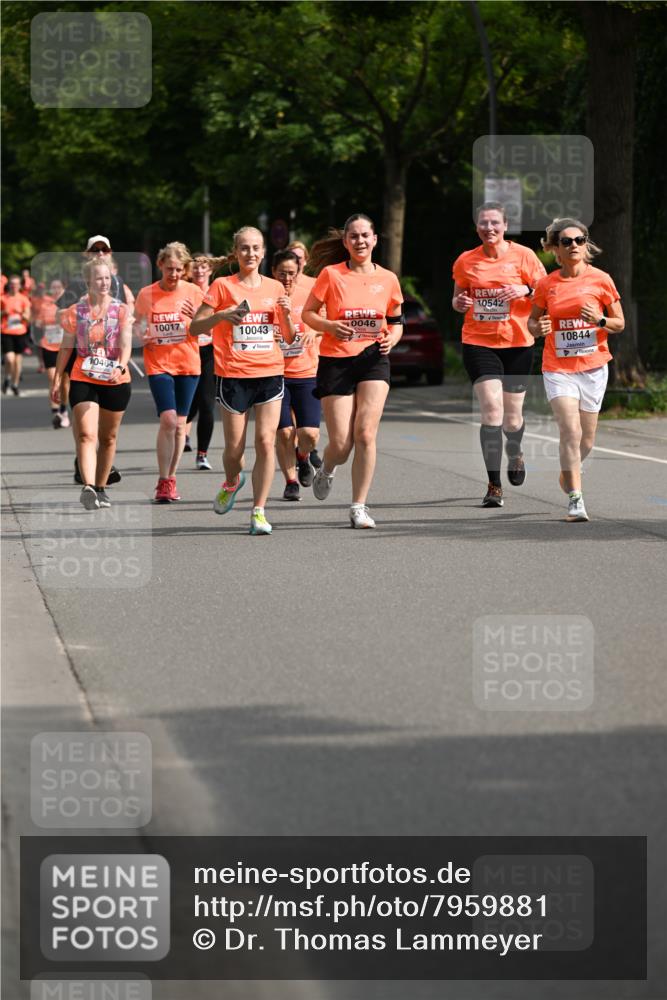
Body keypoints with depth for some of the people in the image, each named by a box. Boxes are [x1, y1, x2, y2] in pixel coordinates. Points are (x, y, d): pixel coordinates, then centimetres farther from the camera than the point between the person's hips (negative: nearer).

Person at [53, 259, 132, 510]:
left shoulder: (122, 310, 0)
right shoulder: (75, 312, 1)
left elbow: (126, 345, -10)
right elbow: (66, 348, 8)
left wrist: (120, 367, -29)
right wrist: (57, 380, 5)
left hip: (115, 381, 1)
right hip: (83, 380, -1)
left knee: (108, 438, 12)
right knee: (86, 435, -16)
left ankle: (100, 488, 25)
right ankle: (88, 487, -30)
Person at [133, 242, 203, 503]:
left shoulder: (193, 292, -1)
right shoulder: (146, 294, -2)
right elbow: (137, 323, 10)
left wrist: (196, 317, -21)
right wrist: (142, 337, -12)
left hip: (188, 364, 2)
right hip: (158, 364, -2)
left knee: (179, 424, 7)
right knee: (168, 420, -15)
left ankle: (171, 479, 19)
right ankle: (163, 482, -8)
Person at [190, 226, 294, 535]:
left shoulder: (275, 288, 10)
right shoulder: (223, 286, 1)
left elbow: (289, 338, 15)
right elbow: (195, 327, -2)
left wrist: (286, 314, -4)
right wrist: (222, 316, -18)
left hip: (270, 373, 2)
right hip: (233, 375, -2)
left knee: (265, 441, -10)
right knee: (234, 447, 1)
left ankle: (258, 511, -6)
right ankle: (232, 483, 35)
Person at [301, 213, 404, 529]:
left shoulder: (387, 279, 4)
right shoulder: (331, 274, -3)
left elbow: (396, 321, 16)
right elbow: (307, 313, 3)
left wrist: (392, 338, -6)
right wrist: (330, 326, -17)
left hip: (373, 359, 1)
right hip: (336, 360, -1)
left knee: (365, 434, -14)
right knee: (341, 444, -3)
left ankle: (359, 507, -5)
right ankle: (326, 470, 35)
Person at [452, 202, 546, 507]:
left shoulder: (523, 256, -1)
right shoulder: (466, 261, 3)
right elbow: (458, 298, 16)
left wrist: (526, 291, -18)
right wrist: (459, 302, -7)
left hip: (517, 344, 0)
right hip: (478, 342, 0)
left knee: (512, 416, 8)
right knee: (491, 410, -14)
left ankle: (514, 453, 45)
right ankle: (494, 485, -11)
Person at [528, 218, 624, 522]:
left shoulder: (600, 280, -3)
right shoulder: (547, 284, -2)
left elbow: (620, 324, 4)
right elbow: (532, 320, 12)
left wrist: (599, 320, -17)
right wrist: (538, 328, -12)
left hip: (593, 366, 1)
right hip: (558, 368, -1)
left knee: (586, 440, 9)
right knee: (570, 431, -17)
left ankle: (568, 473, 40)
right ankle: (575, 499, -13)